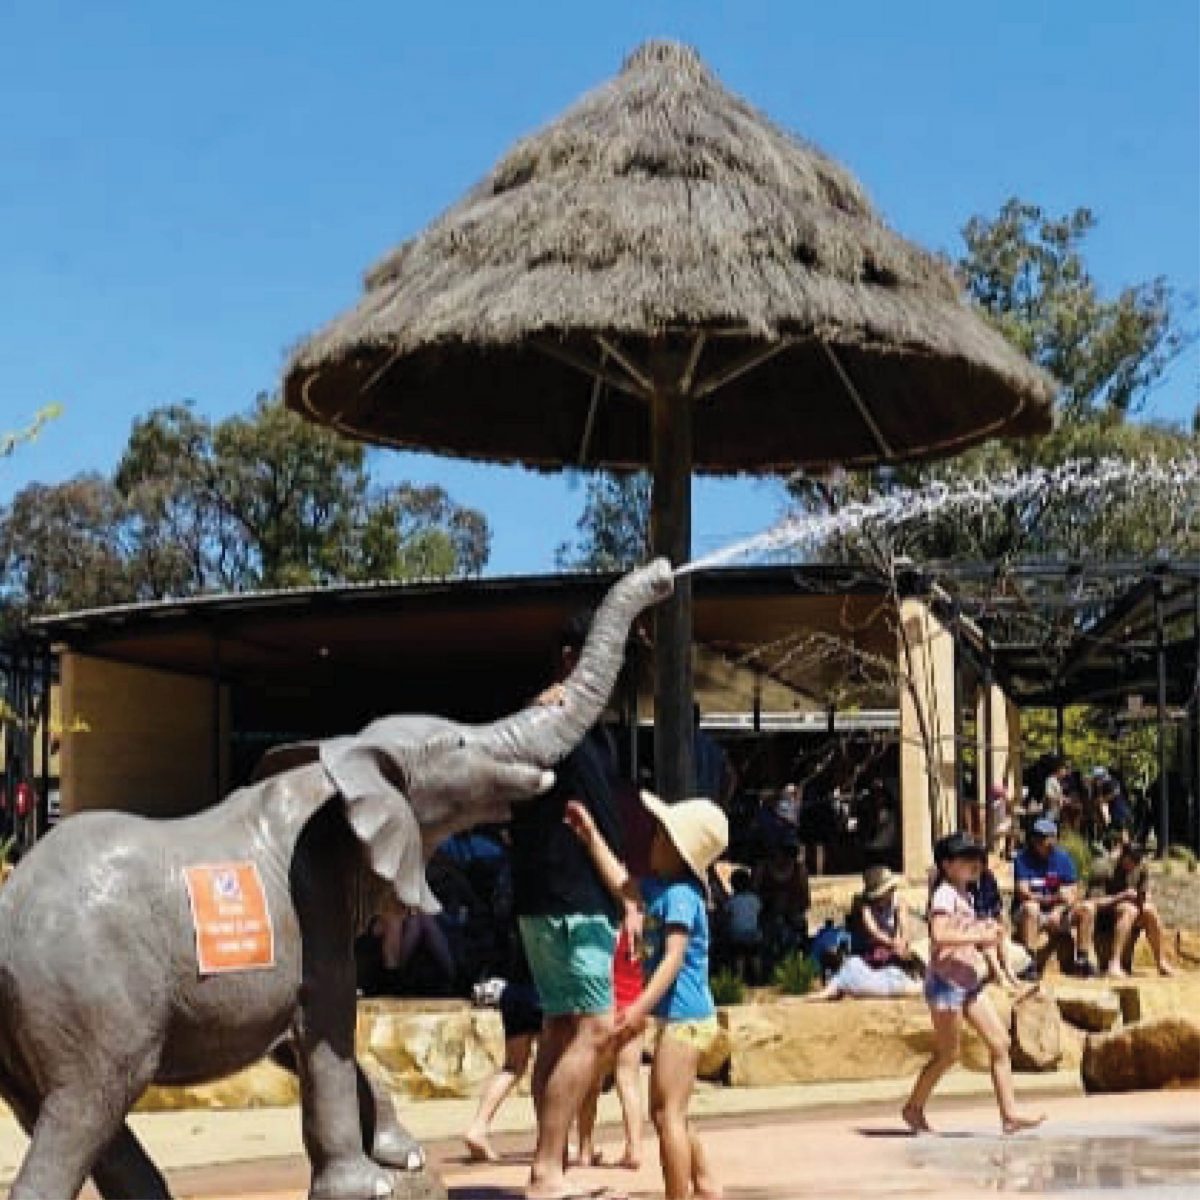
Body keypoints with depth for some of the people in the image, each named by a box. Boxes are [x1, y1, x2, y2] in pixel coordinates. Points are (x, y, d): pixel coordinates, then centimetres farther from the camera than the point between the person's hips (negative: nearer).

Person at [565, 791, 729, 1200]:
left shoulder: (679, 895, -17)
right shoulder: (662, 887, 12)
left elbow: (674, 957, -23)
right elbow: (621, 883, 22)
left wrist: (642, 1007, -28)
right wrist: (591, 835, 22)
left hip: (684, 1017, -11)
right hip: (685, 1016, 11)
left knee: (668, 1113, -10)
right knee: (667, 1113, 19)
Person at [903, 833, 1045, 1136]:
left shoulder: (964, 895, 17)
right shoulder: (945, 894, -12)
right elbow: (940, 935, -26)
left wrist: (987, 936, 7)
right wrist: (980, 936, -23)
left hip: (969, 981, 9)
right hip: (946, 982, -9)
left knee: (1000, 1043, 0)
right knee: (948, 1054, -2)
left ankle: (1010, 1113, 0)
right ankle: (913, 1108, 15)